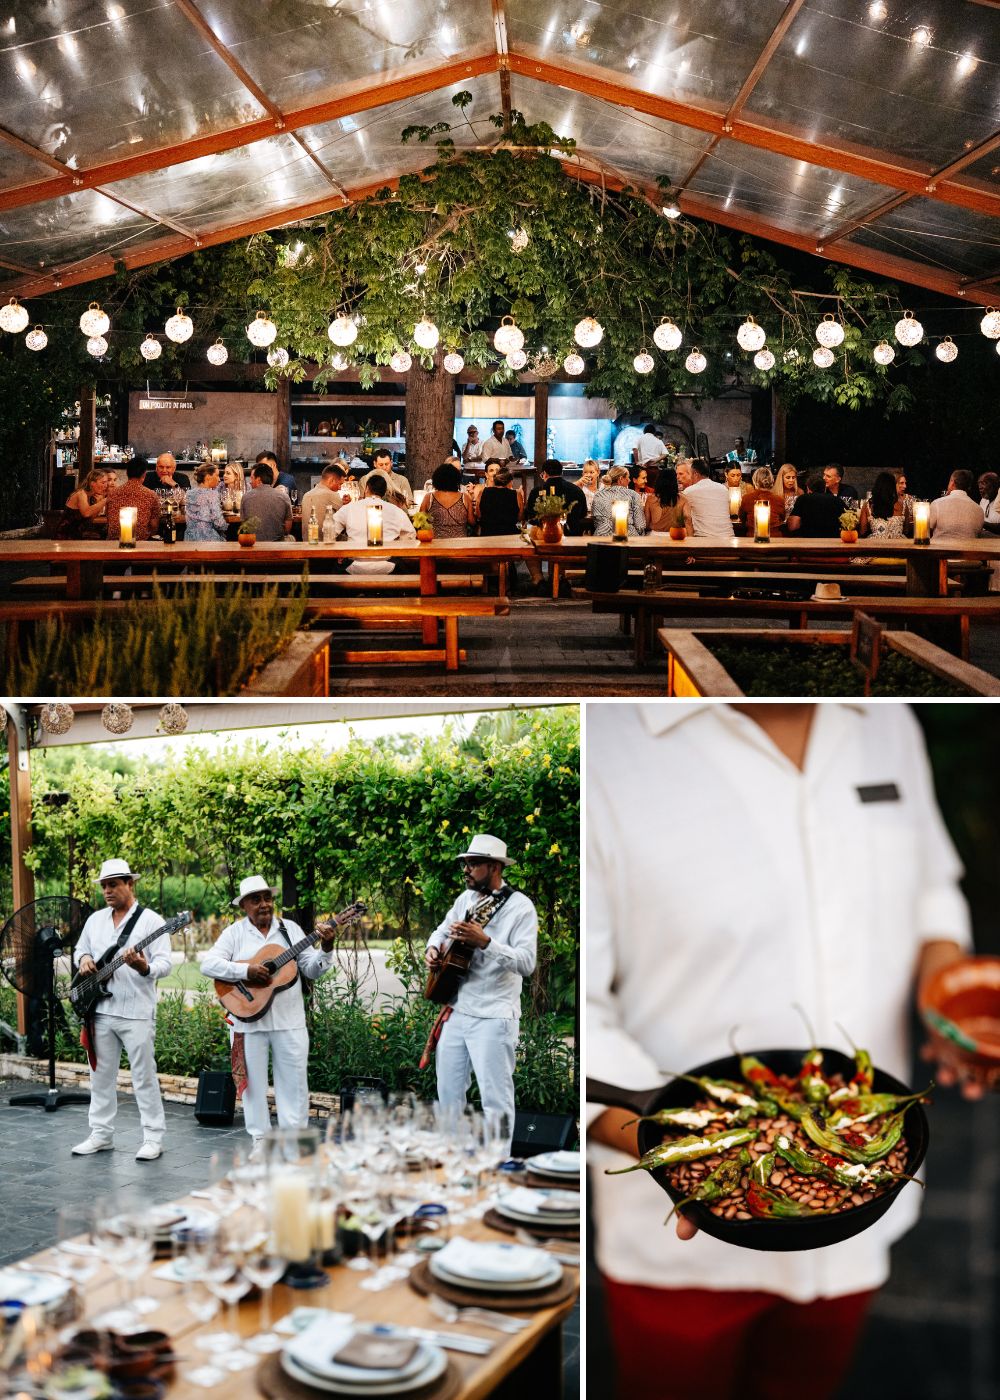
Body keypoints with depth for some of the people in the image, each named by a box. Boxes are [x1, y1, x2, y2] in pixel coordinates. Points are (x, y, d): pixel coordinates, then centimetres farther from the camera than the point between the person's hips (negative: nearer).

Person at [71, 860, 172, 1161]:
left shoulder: (151, 920, -6)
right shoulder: (94, 920, 12)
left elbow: (164, 964, -11)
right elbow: (80, 949, 24)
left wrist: (143, 967, -33)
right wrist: (83, 959, 0)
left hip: (136, 1012, -6)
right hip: (100, 1010, 6)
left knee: (144, 1077, -2)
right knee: (101, 1075, 12)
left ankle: (153, 1138, 4)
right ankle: (101, 1134, 22)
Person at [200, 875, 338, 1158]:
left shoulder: (290, 929, 7)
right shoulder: (235, 933, 0)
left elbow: (311, 971, 7)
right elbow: (208, 964, -12)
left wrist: (325, 950, -13)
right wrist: (246, 970, -22)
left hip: (289, 1019, 2)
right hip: (249, 1019, -2)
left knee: (294, 1080, 4)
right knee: (253, 1081, 6)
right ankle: (260, 1139, 18)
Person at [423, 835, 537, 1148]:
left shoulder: (520, 906, -12)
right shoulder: (466, 898, 10)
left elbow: (527, 962, -21)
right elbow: (443, 928, 26)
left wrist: (485, 941, -32)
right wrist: (433, 949, 3)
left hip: (492, 1017, -7)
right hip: (455, 1012, 7)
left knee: (496, 1097, -3)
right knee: (448, 1088, 16)